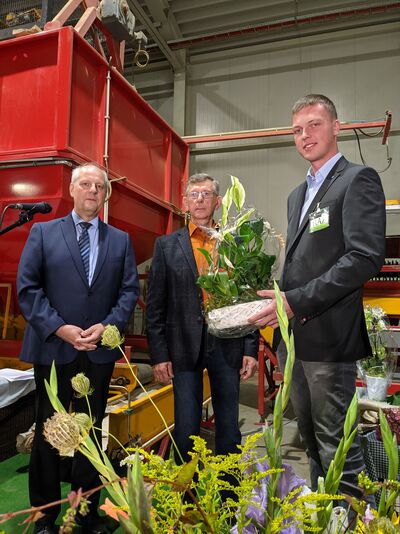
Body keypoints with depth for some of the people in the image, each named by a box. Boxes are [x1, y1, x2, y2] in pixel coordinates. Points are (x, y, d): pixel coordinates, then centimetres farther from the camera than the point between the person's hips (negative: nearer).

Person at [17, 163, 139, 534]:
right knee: (48, 432, 11)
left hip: (100, 351, 2)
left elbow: (130, 290, 3)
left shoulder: (120, 240, 8)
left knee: (91, 432, 13)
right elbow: (27, 288, -4)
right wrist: (59, 328, -13)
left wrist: (108, 326, -12)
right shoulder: (43, 232, 3)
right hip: (53, 348, -1)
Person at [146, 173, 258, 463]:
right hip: (184, 346, -1)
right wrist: (159, 354, -3)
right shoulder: (167, 245, 4)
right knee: (186, 429, 8)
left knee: (229, 428, 13)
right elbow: (155, 305, 2)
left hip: (227, 344, 1)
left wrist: (251, 348, 0)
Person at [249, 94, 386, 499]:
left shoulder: (358, 180, -5)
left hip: (327, 335, -8)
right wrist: (279, 298, 5)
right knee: (311, 439, 20)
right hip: (294, 336, 8)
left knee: (335, 443, 2)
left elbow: (366, 257, -18)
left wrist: (297, 301, -21)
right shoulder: (297, 195, 19)